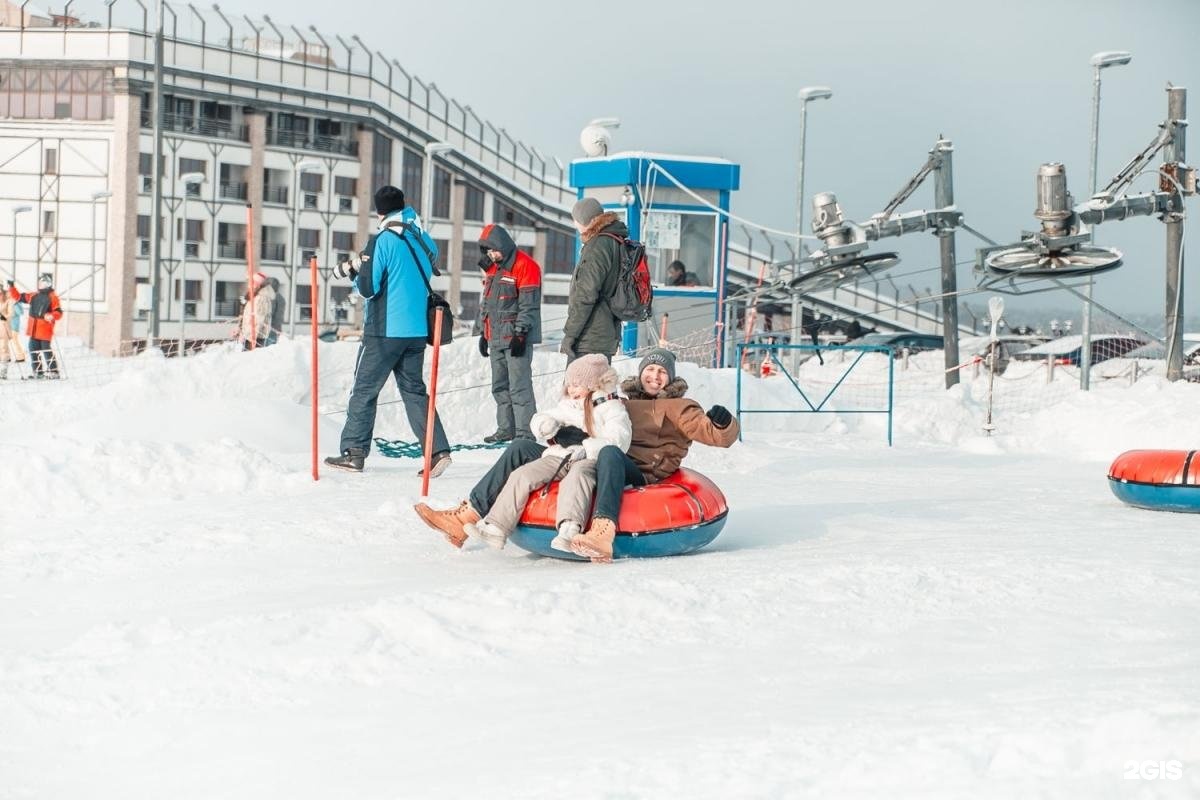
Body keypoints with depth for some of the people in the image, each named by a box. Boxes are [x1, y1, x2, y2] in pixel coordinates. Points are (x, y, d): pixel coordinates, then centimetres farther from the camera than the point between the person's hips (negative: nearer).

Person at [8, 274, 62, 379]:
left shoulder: (52, 297, -4)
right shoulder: (33, 296, 14)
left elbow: (59, 313, -10)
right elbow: (18, 297, 19)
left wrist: (51, 316, -29)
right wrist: (11, 287, 7)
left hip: (45, 329, -7)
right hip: (33, 329, 7)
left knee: (46, 350, -6)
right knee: (33, 349, 7)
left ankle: (53, 371, 2)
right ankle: (38, 372, 15)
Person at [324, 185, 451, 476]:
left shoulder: (382, 241, -12)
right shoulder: (424, 240, 7)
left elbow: (368, 288, -14)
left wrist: (354, 274, 10)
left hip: (385, 330, -6)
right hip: (417, 331, 6)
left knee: (364, 389, 5)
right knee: (414, 390, 12)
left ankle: (353, 453, 6)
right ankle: (438, 450, 2)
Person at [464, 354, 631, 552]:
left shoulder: (612, 408, 1)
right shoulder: (568, 406, 22)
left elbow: (617, 441, -13)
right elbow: (540, 420, 28)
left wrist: (585, 447, -25)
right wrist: (547, 425, 2)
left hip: (592, 460, -7)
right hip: (559, 457, 7)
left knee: (578, 474, -40)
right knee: (522, 475, -11)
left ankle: (570, 529, -58)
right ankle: (496, 527, -13)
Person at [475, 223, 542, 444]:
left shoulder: (525, 266, -10)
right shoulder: (493, 268, 18)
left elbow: (529, 305, -15)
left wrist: (520, 334, -18)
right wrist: (483, 333, 21)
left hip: (516, 338, -9)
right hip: (496, 338, 9)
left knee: (519, 387, -10)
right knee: (500, 386, 12)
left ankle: (525, 431, -8)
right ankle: (506, 429, 19)